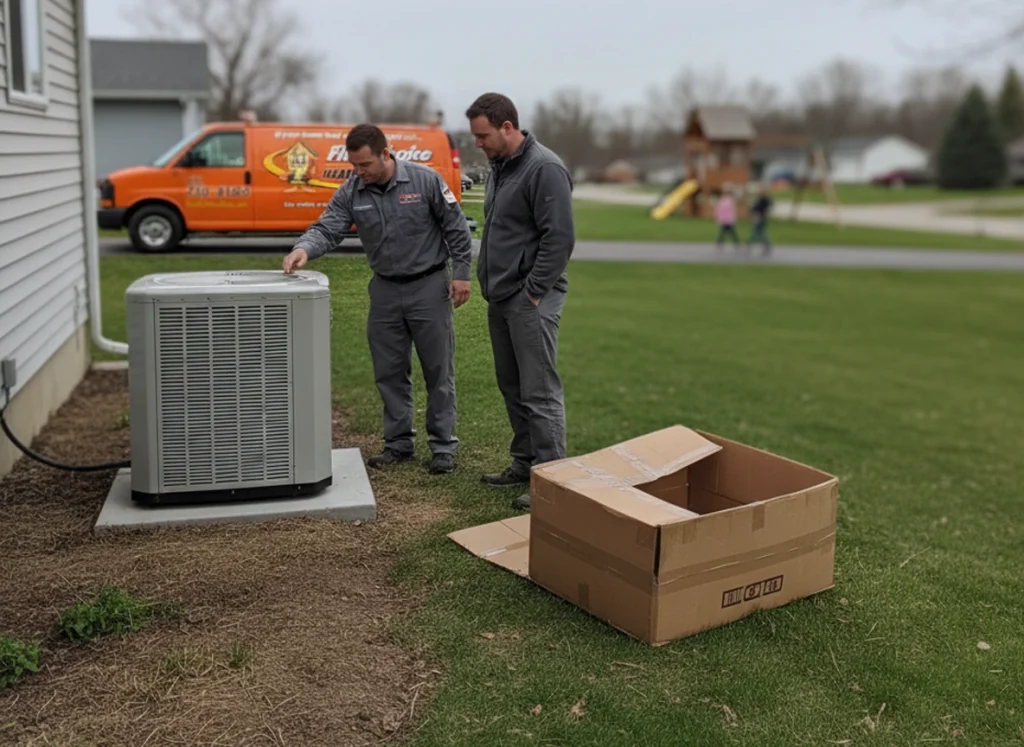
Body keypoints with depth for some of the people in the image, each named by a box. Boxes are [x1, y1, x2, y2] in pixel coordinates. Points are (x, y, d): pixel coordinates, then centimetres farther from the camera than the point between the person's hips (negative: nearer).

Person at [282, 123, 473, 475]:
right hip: (385, 289, 4)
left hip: (429, 286, -4)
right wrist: (304, 249, -33)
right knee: (390, 373, 10)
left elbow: (456, 227, -6)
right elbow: (327, 228, -13)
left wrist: (461, 273, -8)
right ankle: (398, 442, 24)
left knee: (438, 370, 4)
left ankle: (443, 445, 14)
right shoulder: (350, 192, -3)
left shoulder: (425, 180, -12)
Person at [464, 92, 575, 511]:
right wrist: (489, 282, 16)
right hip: (501, 299, 10)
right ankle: (525, 463, 27)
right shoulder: (499, 167, 15)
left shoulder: (544, 169, -15)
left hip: (530, 300, -9)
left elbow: (559, 239, -19)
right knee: (512, 387, 15)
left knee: (539, 393, -5)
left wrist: (533, 292, -18)